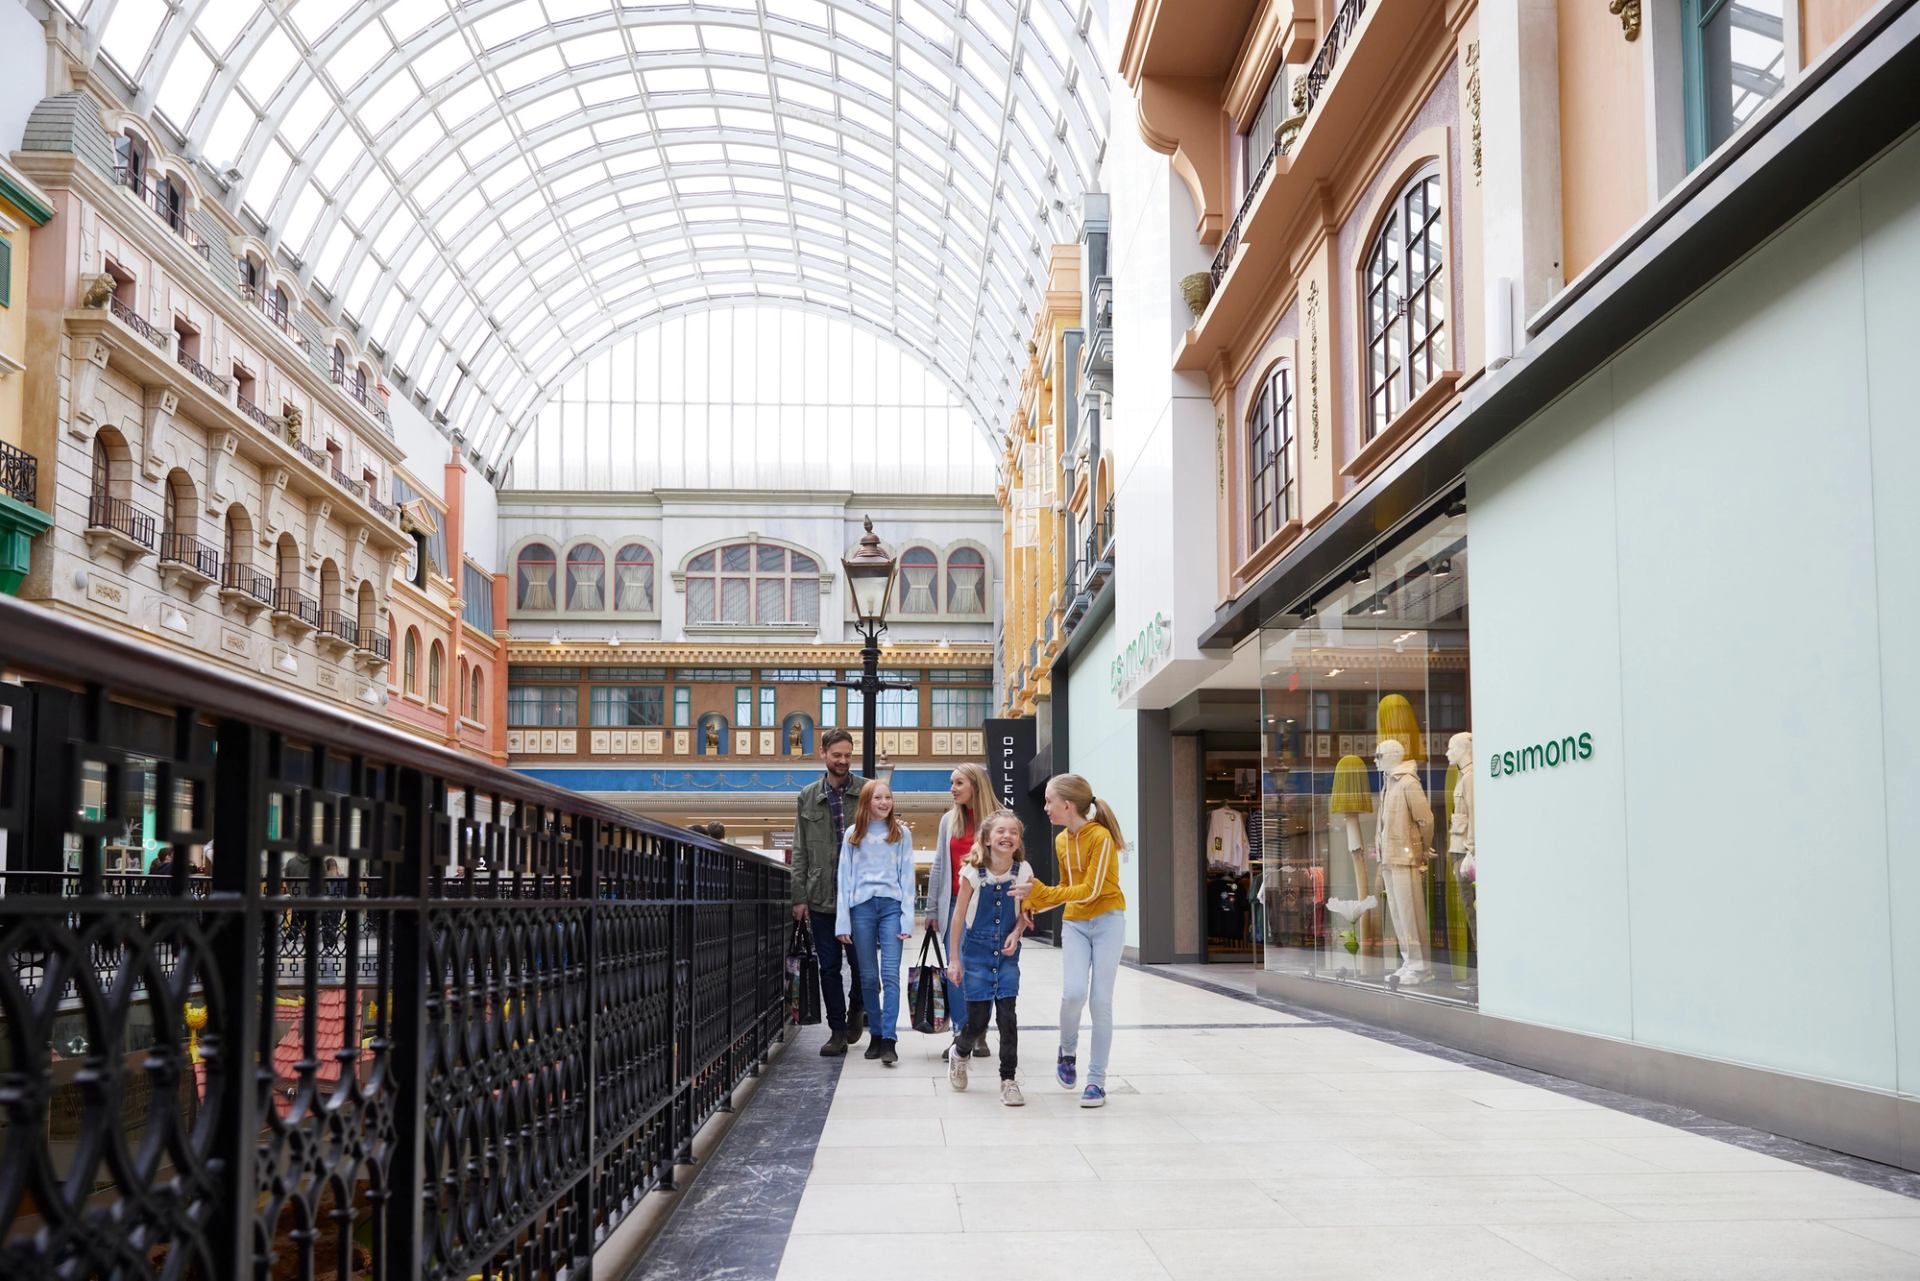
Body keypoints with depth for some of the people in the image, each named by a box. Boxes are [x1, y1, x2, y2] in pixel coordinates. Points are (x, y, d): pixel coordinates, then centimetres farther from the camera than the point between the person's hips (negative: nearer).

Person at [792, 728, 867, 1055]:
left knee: (861, 962, 1)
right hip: (822, 897, 2)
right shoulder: (808, 797, 8)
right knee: (829, 967, 6)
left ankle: (857, 1009, 30)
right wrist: (799, 896, 3)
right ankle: (838, 1031, 15)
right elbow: (800, 852, 9)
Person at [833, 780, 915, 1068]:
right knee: (868, 977, 5)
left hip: (892, 905, -1)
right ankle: (875, 1035, 14)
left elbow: (907, 876, 6)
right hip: (861, 906, 1)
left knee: (890, 974, -10)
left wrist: (907, 919, -2)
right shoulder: (853, 834, 9)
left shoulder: (902, 833, 8)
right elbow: (844, 877, 7)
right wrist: (843, 922, 1)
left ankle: (889, 1040, -14)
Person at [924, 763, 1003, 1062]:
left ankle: (979, 1035, 11)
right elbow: (938, 866, 12)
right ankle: (960, 1034, 4)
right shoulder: (949, 819, 10)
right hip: (955, 904, 3)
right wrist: (932, 909, 10)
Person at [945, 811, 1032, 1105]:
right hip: (977, 949, -1)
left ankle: (1008, 1080, 4)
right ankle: (960, 1053, 34)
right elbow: (959, 917, -5)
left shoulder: (1024, 872, -8)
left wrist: (1016, 934, -12)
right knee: (978, 1019, 1)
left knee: (1007, 1015, -7)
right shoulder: (973, 873, -14)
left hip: (1006, 952, 1)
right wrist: (954, 960, -4)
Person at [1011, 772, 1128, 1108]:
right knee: (1073, 993, -16)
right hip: (1075, 924, 5)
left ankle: (1097, 1081, 5)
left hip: (1107, 921, -5)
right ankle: (1067, 1051, 12)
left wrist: (1038, 892, -21)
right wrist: (1033, 904, 4)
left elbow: (1089, 891, -19)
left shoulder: (1100, 837, -16)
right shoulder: (1061, 841, 7)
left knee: (1101, 1001, -4)